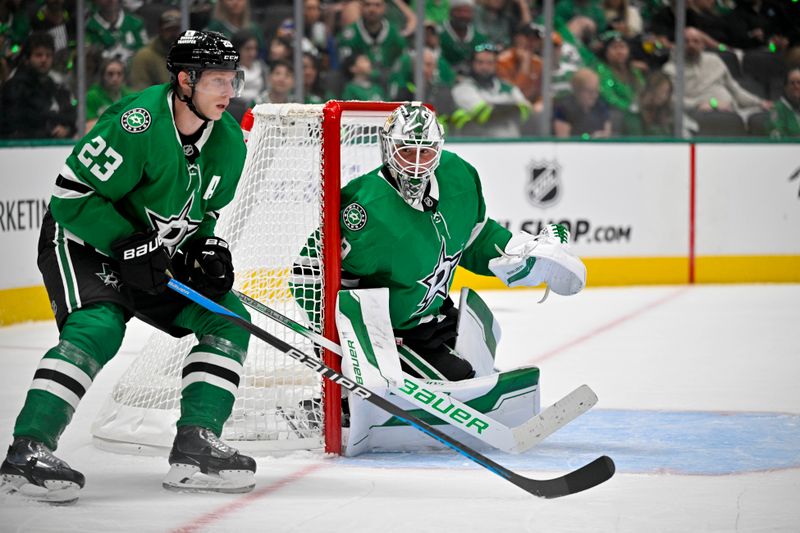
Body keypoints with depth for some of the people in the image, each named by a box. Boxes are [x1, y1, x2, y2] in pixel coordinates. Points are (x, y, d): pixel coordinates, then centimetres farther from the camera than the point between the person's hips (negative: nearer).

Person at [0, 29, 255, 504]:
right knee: (98, 328, -30)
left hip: (156, 256, 8)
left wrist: (204, 248, -8)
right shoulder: (138, 123, -27)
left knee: (228, 320, -2)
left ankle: (195, 448, -3)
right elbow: (73, 194, -24)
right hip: (81, 239, -8)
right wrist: (129, 247, -28)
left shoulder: (229, 143, -3)